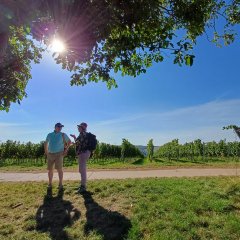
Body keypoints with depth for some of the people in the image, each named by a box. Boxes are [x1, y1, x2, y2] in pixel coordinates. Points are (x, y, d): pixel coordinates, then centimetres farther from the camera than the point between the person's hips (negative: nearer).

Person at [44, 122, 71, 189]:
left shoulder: (63, 135, 0)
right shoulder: (49, 135, 9)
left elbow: (69, 142, 7)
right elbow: (46, 143, 20)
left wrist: (66, 150, 1)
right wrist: (46, 152, 12)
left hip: (59, 154, -3)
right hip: (50, 154, 3)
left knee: (59, 169, -8)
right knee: (50, 170, 9)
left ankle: (60, 184, 3)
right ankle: (50, 184, 23)